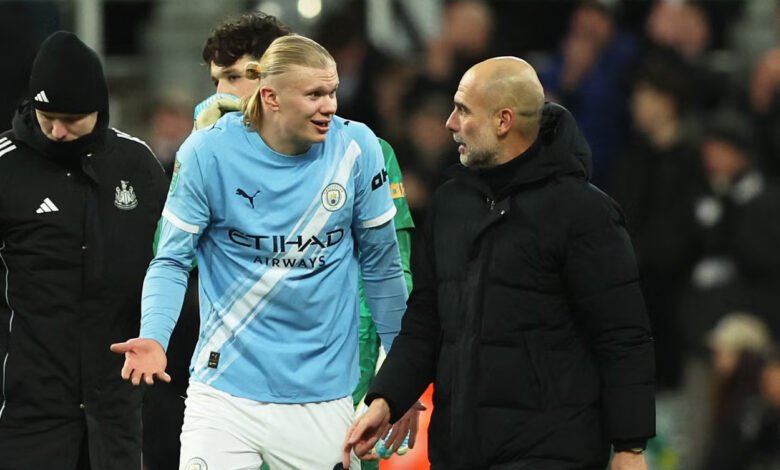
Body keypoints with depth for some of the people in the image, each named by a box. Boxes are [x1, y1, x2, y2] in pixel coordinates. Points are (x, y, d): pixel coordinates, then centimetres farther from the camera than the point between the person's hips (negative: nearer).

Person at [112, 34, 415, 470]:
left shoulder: (356, 148, -3)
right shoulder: (209, 152, -8)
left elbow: (381, 266, 6)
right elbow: (172, 261, -2)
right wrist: (154, 338, -20)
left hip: (324, 398, 2)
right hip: (228, 393, -2)